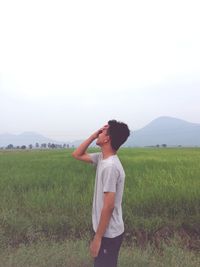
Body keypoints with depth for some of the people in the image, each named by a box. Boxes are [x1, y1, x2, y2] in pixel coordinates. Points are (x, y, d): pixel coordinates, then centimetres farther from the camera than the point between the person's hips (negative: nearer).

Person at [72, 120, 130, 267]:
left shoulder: (110, 166, -28)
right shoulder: (102, 158, 1)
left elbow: (108, 206, -26)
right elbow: (77, 155, 12)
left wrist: (97, 238, -17)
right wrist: (93, 136, -1)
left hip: (108, 234, -9)